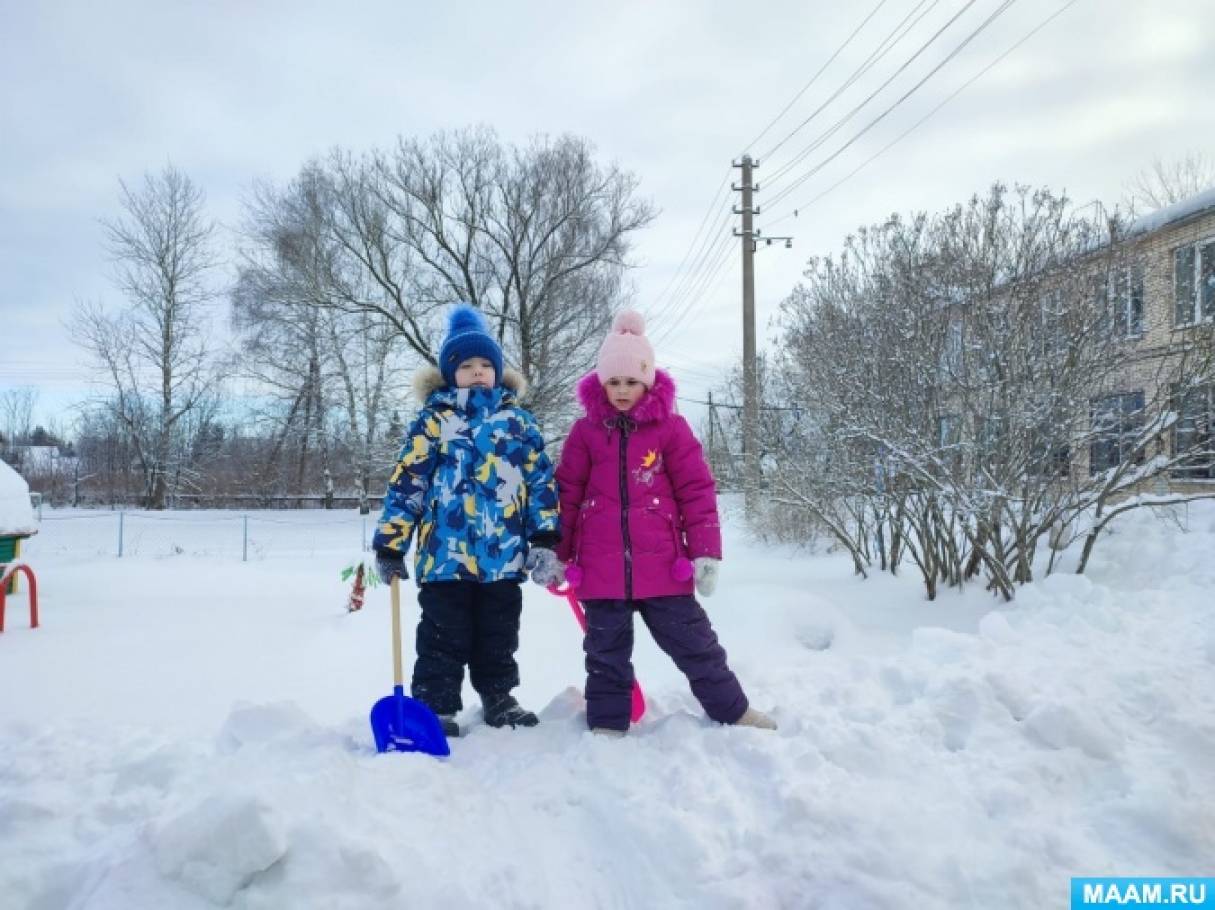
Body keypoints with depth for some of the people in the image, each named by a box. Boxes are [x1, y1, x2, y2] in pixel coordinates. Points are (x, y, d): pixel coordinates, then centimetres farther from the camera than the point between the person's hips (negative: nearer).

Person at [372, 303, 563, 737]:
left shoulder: (518, 420, 9)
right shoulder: (433, 420, 1)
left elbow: (542, 479, 6)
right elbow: (406, 481, -1)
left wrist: (544, 538, -1)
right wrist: (389, 544, -4)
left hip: (505, 555, 3)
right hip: (446, 554, -2)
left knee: (499, 637, 16)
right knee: (444, 637, 6)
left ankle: (499, 698, 33)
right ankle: (435, 706, 19)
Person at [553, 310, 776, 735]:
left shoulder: (670, 426, -1)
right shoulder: (586, 431, 3)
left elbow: (697, 490, -2)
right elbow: (567, 495, 7)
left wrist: (707, 552, -6)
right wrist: (555, 552, 8)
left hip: (662, 564, -1)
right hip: (601, 569, 2)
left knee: (692, 642, 9)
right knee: (606, 652, 13)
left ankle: (732, 710, 26)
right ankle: (607, 724, 27)